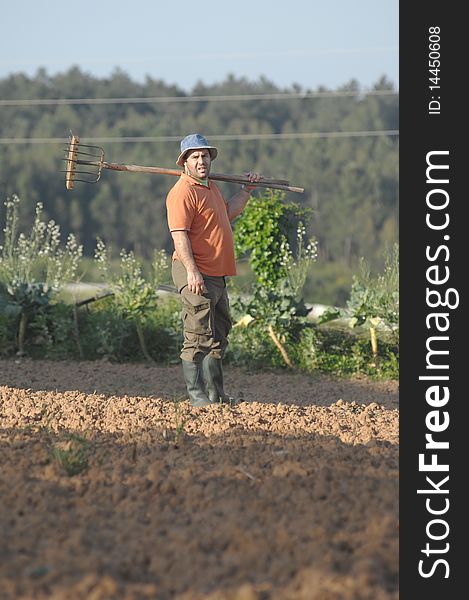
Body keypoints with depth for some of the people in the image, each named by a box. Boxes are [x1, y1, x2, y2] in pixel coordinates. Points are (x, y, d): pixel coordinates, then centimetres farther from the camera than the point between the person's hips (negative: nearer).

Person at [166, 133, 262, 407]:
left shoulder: (211, 186, 17)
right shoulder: (183, 192, -13)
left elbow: (228, 213, 36)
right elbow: (179, 235, -22)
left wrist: (246, 191, 31)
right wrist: (191, 270, -30)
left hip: (217, 275, 10)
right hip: (196, 275, -10)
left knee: (219, 336, 16)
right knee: (198, 337, -8)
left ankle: (216, 393, 25)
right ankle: (196, 395, -5)